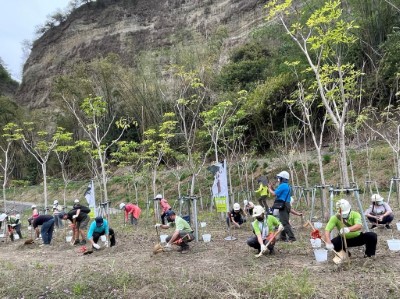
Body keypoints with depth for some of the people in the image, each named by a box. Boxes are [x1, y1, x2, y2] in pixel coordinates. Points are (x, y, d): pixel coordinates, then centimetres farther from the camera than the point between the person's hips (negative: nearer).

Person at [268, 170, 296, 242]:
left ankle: (291, 237, -10)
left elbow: (274, 194, -15)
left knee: (285, 223, -9)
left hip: (283, 206, -10)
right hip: (286, 205, 10)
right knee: (283, 222, 16)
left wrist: (269, 188, 1)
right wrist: (272, 188, 14)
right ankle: (283, 237, 23)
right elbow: (278, 193, 19)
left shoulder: (282, 186, -15)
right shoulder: (287, 186, 17)